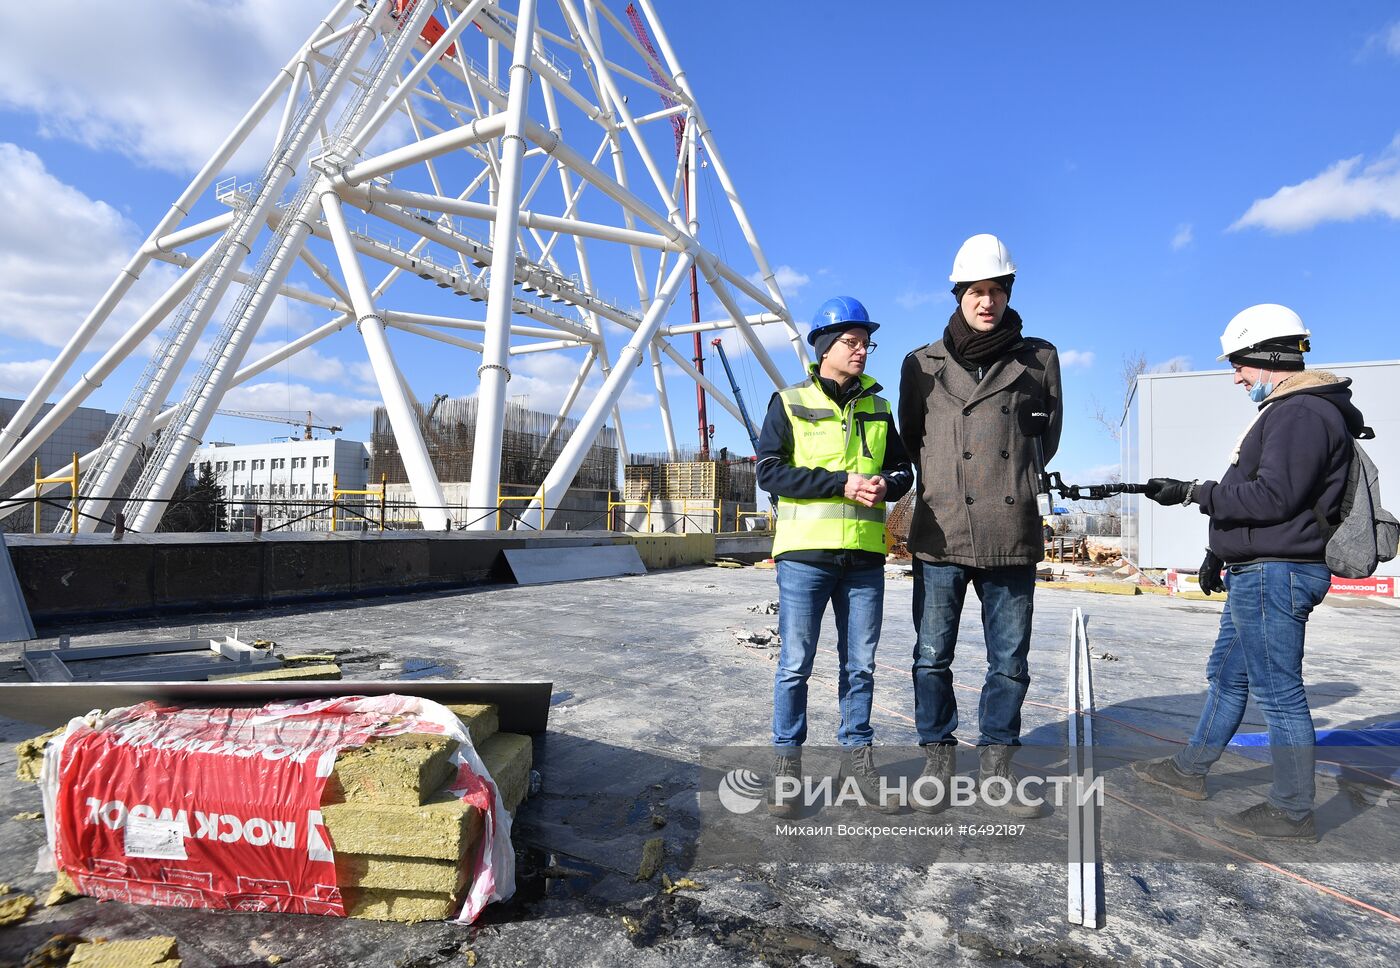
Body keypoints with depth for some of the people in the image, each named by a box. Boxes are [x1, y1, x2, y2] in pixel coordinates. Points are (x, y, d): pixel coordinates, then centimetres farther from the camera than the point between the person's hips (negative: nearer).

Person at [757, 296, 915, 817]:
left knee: (860, 664, 12)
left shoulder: (878, 407, 14)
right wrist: (841, 483, -17)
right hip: (805, 552, -4)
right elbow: (770, 470, -8)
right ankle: (786, 761, 17)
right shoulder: (789, 402, 2)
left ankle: (857, 757, 26)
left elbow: (903, 469, 18)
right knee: (795, 664, 3)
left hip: (864, 556, 4)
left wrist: (886, 484, -7)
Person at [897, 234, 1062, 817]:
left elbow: (1047, 437, 20)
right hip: (941, 533, 0)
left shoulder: (1038, 360, 9)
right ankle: (937, 759, 22)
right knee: (932, 658, 6)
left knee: (1010, 661, 9)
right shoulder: (923, 364, 7)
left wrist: (1012, 479, 14)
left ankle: (996, 763, 26)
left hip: (1012, 535, 1)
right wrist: (943, 485, 12)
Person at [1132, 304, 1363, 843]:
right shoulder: (1287, 410, 20)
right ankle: (1189, 771, 31)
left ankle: (1292, 813, 11)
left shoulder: (1302, 413, -15)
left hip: (1275, 575, -11)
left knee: (1278, 691, -2)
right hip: (1257, 574, 11)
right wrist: (1220, 552, 21)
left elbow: (1273, 496, -24)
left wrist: (1192, 492, -16)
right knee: (1227, 675, 18)